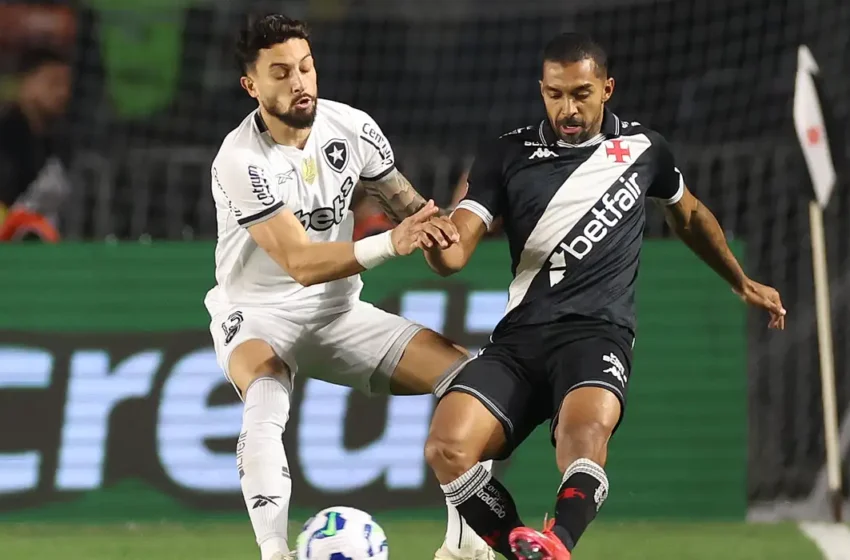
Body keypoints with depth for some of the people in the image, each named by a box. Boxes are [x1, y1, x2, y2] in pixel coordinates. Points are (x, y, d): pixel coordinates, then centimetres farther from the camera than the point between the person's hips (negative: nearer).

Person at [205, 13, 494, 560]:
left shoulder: (352, 127, -8)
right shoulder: (241, 160, -24)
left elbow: (410, 206, 5)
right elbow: (302, 263, -29)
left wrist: (433, 224, -20)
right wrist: (390, 244, -42)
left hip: (339, 311, 5)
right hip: (257, 314, -5)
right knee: (266, 400, -39)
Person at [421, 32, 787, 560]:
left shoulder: (642, 147, 12)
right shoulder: (507, 155, 8)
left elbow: (690, 215, 32)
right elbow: (456, 253, 0)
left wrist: (743, 283, 42)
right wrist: (436, 242, -25)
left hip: (597, 332, -2)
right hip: (520, 335, 2)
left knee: (586, 431, -38)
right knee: (447, 449, -24)